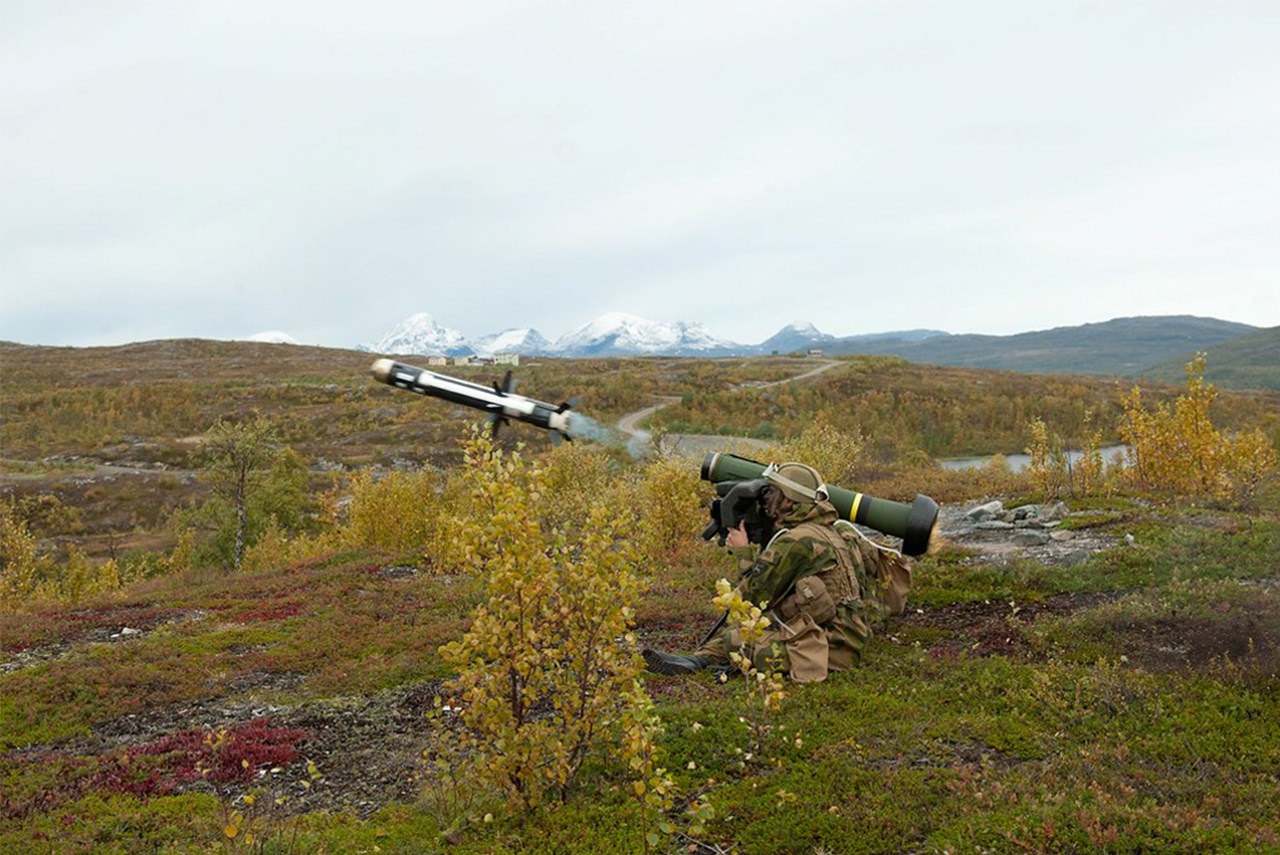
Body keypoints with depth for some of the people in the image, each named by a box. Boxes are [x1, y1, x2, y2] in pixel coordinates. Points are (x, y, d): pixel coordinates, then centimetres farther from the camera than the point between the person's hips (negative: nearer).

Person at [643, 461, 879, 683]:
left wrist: (743, 552, 2)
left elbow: (755, 594, -11)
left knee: (736, 641, -8)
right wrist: (751, 551, 16)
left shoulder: (796, 541, -16)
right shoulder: (829, 532, 14)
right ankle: (696, 661, 4)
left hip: (829, 647, -10)